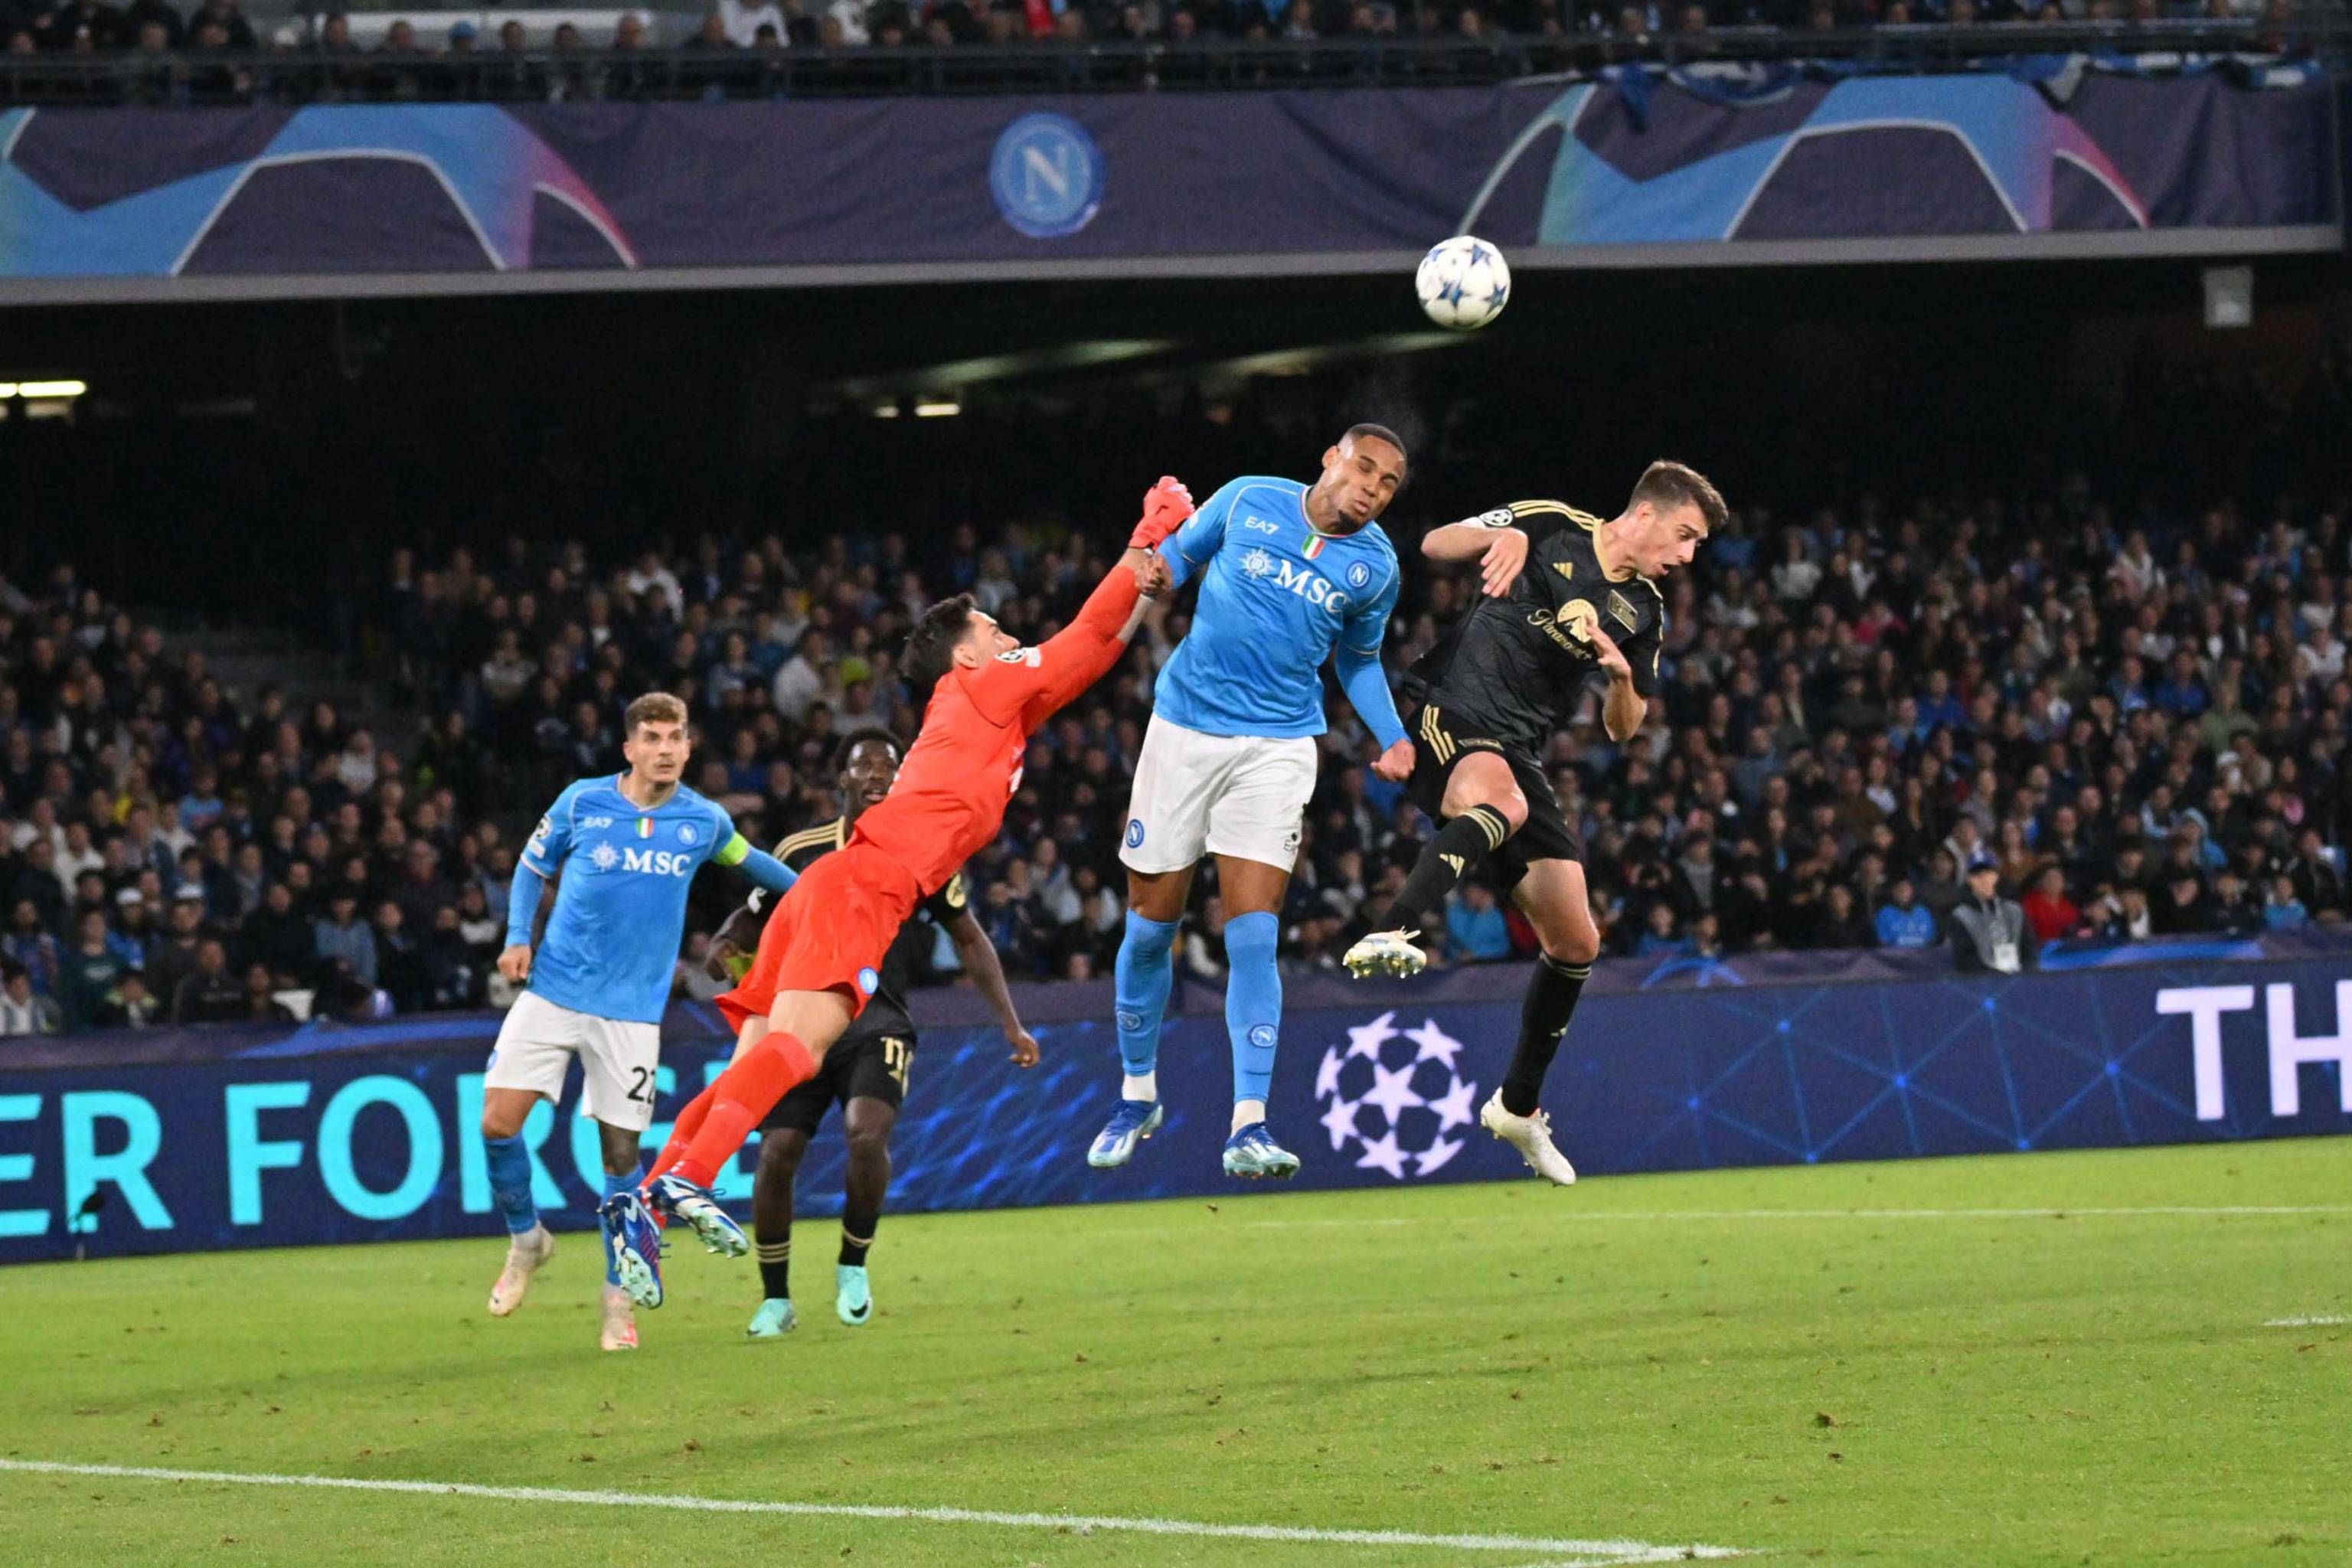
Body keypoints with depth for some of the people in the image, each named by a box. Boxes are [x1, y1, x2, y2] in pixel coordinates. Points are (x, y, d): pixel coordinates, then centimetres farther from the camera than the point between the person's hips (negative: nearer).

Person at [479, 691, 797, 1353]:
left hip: (632, 1008, 0)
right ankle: (525, 1238, 16)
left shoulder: (703, 821, 1)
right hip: (553, 992, 0)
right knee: (498, 1121, -11)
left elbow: (748, 859, 24)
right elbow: (532, 868, 10)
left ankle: (618, 1295, 15)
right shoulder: (581, 802, -3)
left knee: (620, 1149, -1)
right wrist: (518, 937, -3)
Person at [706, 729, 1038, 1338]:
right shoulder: (802, 850, 6)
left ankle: (853, 1265, -3)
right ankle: (775, 1300, 8)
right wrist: (725, 943, -9)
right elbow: (755, 916, 15)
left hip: (877, 1020, -1)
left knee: (867, 1134, -27)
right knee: (776, 1156, -11)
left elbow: (970, 939, 12)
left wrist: (1011, 1025, 6)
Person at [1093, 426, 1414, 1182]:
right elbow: (1178, 558, 11)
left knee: (1253, 939, -12)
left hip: (1279, 745, 0)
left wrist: (1393, 737, 4)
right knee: (1150, 927, 5)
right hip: (1184, 727, 0)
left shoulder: (1376, 567, 3)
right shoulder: (1249, 501, -1)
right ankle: (1136, 1096, 25)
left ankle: (1249, 1126, -12)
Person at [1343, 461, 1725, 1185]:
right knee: (1501, 802, -43)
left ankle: (1518, 1105, 25)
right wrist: (1502, 535, -22)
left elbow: (1623, 729, 20)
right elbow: (1434, 545, -2)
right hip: (1450, 716, -7)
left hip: (1517, 750, 7)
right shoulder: (1552, 527, 1)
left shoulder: (1644, 611, 16)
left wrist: (1622, 675, -2)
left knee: (1575, 943, 6)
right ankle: (1394, 936, -63)